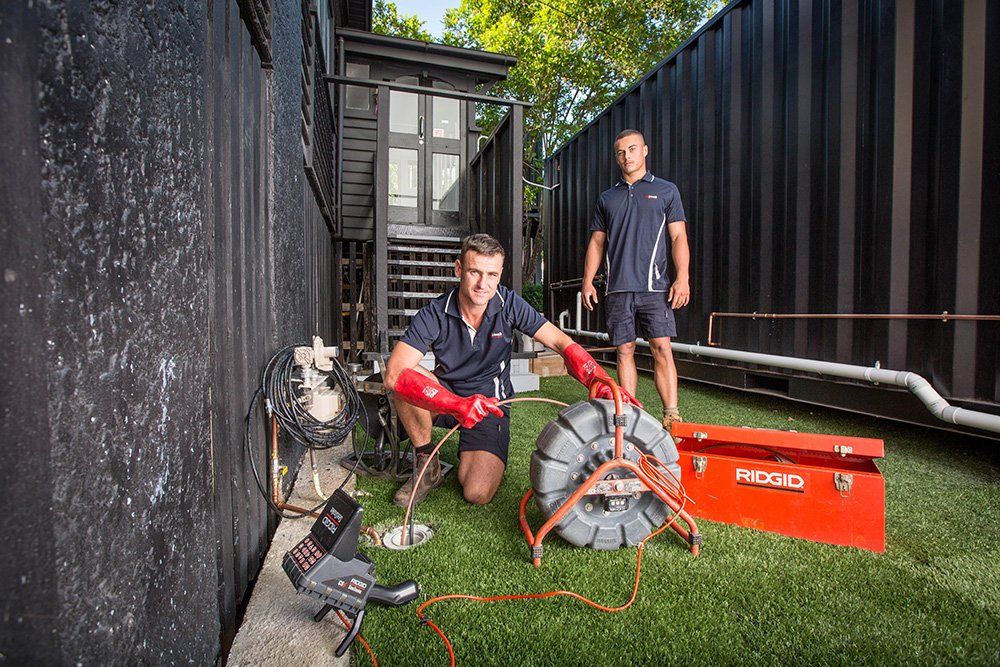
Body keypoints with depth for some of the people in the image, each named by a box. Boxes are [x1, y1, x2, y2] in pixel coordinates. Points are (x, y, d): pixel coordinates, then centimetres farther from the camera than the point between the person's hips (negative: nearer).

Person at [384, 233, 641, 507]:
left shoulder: (509, 304, -16)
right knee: (407, 382, -32)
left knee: (478, 493, -17)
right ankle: (427, 463, -7)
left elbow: (562, 343, -18)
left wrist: (600, 382, -36)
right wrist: (456, 404, -48)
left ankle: (469, 452, 19)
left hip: (490, 403, 0)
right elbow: (394, 373, -34)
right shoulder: (434, 315, -21)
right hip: (445, 398, 0)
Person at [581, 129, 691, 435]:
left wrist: (682, 278, -8)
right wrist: (588, 282, 7)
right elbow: (596, 242, 17)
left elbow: (678, 237, 5)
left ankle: (672, 416, -6)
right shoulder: (607, 198, 19)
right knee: (624, 350, 3)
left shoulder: (666, 190, 11)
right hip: (617, 288, 3)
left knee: (662, 349, -9)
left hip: (654, 286, -2)